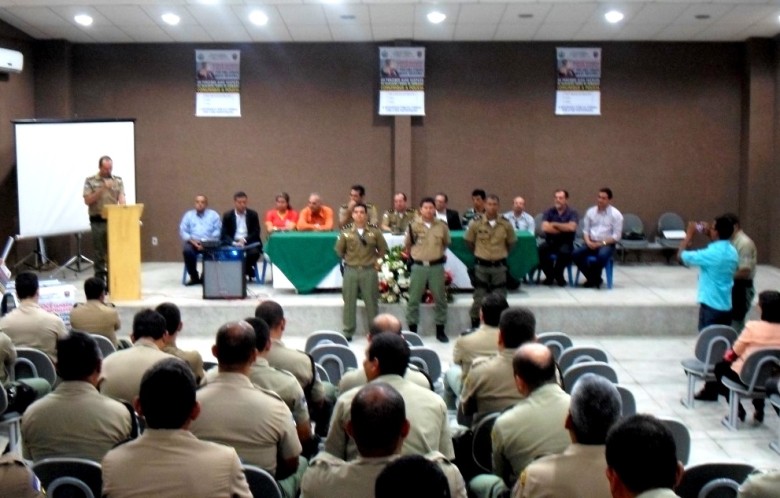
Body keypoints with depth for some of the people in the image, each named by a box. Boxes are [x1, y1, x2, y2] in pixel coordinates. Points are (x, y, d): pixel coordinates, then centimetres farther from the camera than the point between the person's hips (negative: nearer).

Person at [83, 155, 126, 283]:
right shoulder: (90, 181, 0)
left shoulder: (118, 180, 8)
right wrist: (102, 189, -17)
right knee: (99, 253, 3)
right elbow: (87, 201, -7)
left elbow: (121, 198, -2)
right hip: (98, 222, -2)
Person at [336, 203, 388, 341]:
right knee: (349, 302, 5)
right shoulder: (346, 231, -1)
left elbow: (383, 248, 9)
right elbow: (339, 250, 9)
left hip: (369, 271, 0)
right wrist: (348, 259, 9)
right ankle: (348, 332, 14)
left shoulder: (374, 231, -1)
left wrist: (374, 259, 4)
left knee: (371, 302, 6)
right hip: (351, 270, 0)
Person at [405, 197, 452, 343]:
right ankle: (412, 329, 14)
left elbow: (446, 243, 16)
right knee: (414, 299, 3)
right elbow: (407, 245, 10)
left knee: (440, 298, 7)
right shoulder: (413, 226, -3)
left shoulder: (442, 226, 0)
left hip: (437, 266, 1)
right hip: (419, 266, -1)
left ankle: (440, 330, 18)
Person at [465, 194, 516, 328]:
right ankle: (475, 326, 16)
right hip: (481, 266, -1)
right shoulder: (476, 223, -8)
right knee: (479, 299, 5)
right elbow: (469, 241, 8)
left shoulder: (506, 224, -5)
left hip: (500, 266, 1)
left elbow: (512, 242, 11)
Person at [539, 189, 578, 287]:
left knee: (565, 252, -36)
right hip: (551, 241, 2)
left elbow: (571, 227, -20)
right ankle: (549, 275, -5)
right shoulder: (549, 212, 4)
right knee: (540, 250, -29)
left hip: (566, 243, -2)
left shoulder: (572, 213, 0)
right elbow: (545, 228, -11)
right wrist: (563, 229, -10)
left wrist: (554, 224, -11)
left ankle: (558, 274, -7)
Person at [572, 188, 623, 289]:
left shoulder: (616, 214, -3)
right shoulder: (590, 212, 8)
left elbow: (616, 236, -7)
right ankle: (591, 278, -4)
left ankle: (595, 279, -8)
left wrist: (601, 243, -16)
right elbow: (585, 230, 10)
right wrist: (588, 242, -10)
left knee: (602, 255, -38)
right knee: (576, 254, -24)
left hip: (607, 244, -4)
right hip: (591, 243, 4)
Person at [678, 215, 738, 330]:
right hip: (726, 306, 7)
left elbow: (681, 256, -11)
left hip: (711, 306, -7)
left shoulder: (711, 254, -20)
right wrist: (708, 233, 19)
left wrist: (689, 235, 0)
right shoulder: (733, 252, 4)